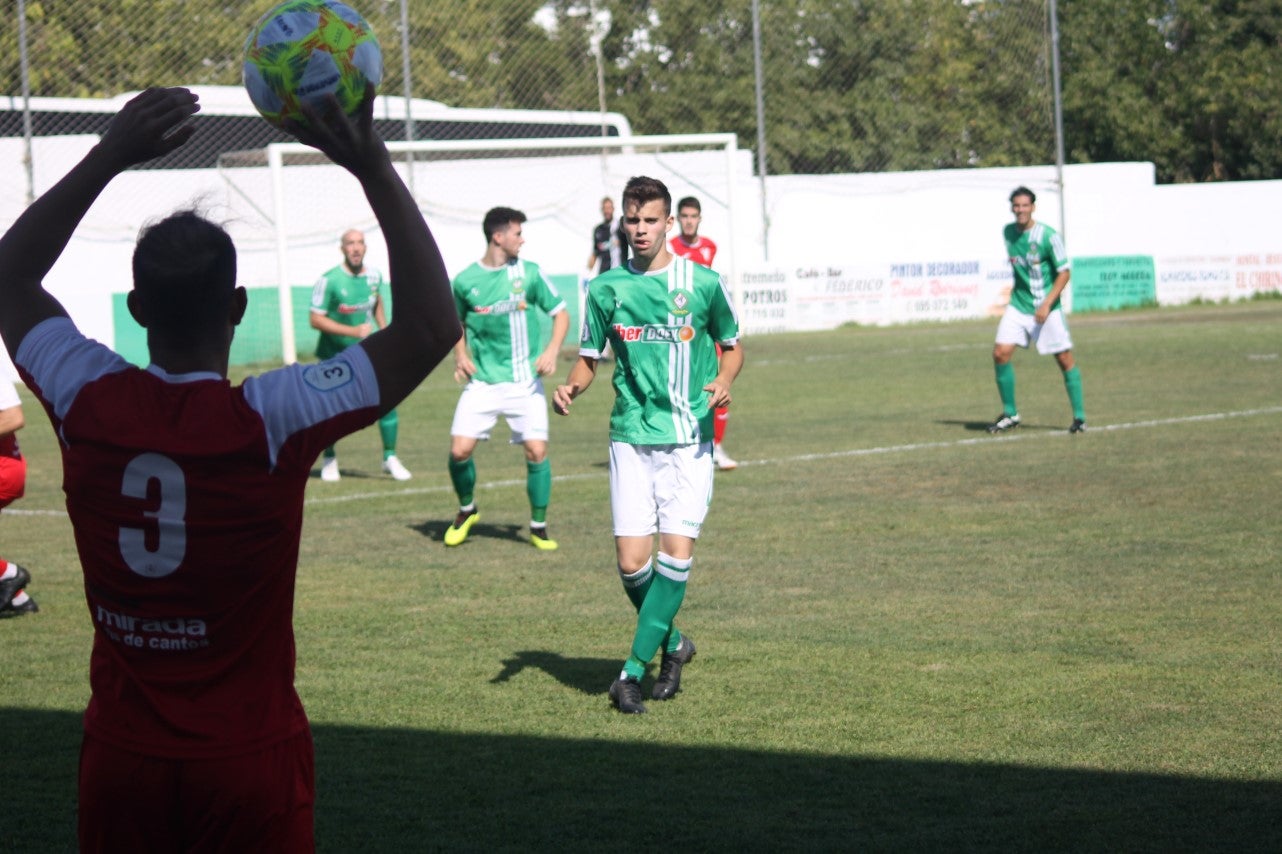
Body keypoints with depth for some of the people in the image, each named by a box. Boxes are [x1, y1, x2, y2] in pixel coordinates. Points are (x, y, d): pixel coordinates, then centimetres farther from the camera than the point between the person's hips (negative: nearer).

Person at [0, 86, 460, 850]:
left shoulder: (86, 405, -10)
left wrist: (108, 157, 4)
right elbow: (433, 326, -16)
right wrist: (374, 168, -15)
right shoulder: (272, 420, -20)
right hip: (249, 761, -3)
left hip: (123, 757, 3)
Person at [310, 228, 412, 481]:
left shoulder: (374, 276, -3)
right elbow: (316, 319, -18)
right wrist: (353, 331, -25)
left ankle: (390, 458, 5)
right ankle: (329, 459, 26)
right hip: (335, 355, -3)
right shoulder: (329, 280, -18)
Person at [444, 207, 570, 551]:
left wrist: (552, 349, -9)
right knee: (459, 450, -8)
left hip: (524, 381, 0)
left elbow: (560, 313, 7)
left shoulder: (530, 273, 0)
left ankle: (539, 527, 7)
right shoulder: (465, 281, 1)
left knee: (536, 450, -11)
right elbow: (456, 322, 18)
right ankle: (466, 510, 21)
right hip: (482, 381, 0)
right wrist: (460, 354, 0)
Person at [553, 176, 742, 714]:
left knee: (677, 553, -13)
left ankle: (633, 670, -4)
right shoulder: (606, 288, 5)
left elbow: (731, 346, 13)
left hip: (689, 439, -1)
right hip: (631, 437, 1)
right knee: (632, 561, -5)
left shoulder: (702, 283, 1)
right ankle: (671, 642, 23)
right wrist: (570, 387, -8)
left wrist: (723, 381, -8)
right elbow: (589, 358, 13)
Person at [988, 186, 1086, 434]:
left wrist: (1046, 304, -19)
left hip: (1047, 308, -4)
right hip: (1018, 305, 4)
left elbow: (1064, 272, -11)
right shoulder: (1008, 232, 3)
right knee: (1001, 353, -10)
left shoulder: (1048, 236, -13)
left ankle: (1079, 417, 10)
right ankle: (1010, 414, 4)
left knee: (1065, 359, -2)